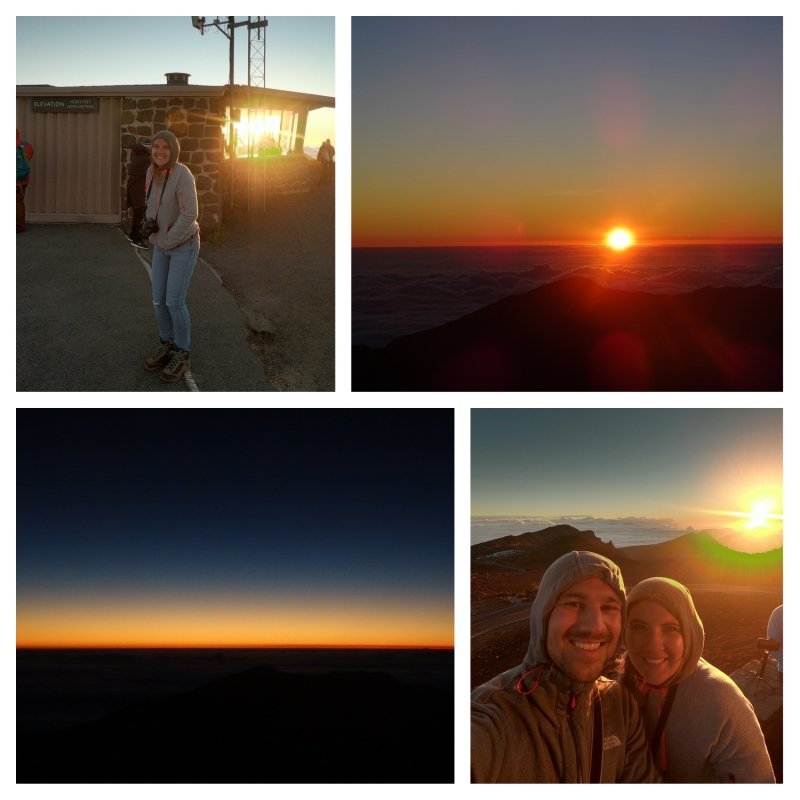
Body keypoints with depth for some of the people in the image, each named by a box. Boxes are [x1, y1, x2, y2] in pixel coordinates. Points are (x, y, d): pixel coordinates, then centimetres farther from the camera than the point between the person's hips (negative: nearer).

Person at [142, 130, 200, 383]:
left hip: (184, 245, -7)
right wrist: (150, 226, -1)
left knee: (174, 302, -7)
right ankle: (167, 346, 28)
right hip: (161, 245, 7)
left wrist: (170, 240, -19)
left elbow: (189, 214, -27)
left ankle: (182, 355, 10)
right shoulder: (152, 172, 0)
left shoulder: (182, 175, -24)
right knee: (159, 299, 9)